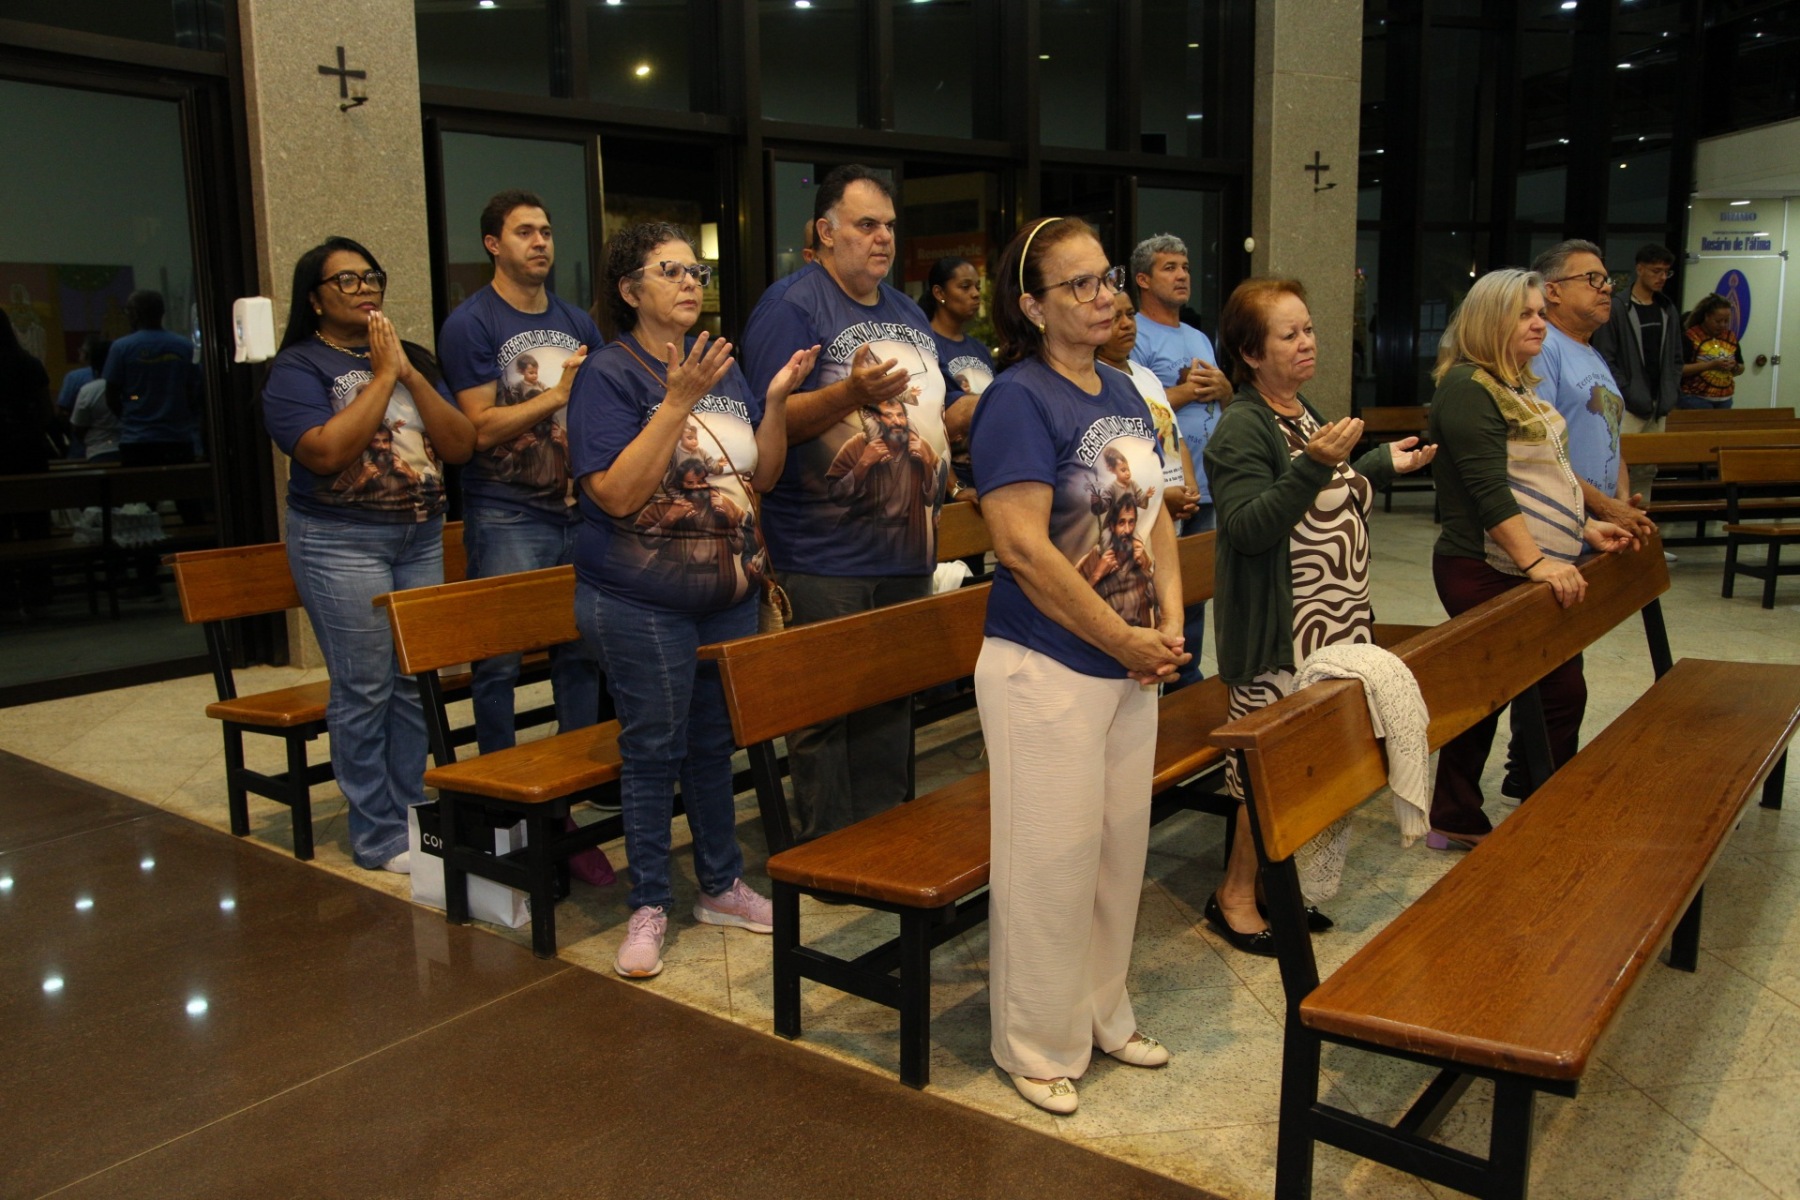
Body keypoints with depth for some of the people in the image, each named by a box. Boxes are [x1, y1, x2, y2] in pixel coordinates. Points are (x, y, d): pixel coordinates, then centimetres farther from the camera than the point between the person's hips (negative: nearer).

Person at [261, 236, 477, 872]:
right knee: (365, 690, -3)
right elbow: (326, 451, -21)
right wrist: (382, 376, -15)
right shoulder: (299, 366, -4)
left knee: (416, 684, 8)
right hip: (342, 542, -5)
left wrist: (410, 375, -9)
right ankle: (378, 838, 8)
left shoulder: (410, 359, 12)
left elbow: (461, 445, 2)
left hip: (421, 538, 6)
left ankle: (413, 815, 20)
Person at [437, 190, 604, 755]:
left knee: (581, 649, 11)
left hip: (580, 510, 5)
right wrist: (556, 395, -15)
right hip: (507, 517, -5)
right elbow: (482, 429, -11)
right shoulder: (470, 324, -4)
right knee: (499, 657, 0)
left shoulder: (577, 322, 14)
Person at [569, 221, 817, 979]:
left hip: (729, 592, 6)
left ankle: (721, 886, 31)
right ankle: (648, 906, 20)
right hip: (643, 602, -6)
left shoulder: (725, 370, 7)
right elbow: (618, 494, -21)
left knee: (715, 743, 16)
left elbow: (761, 477, 7)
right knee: (653, 750, 4)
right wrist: (677, 403, -26)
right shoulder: (610, 375, -11)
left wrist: (777, 400, -8)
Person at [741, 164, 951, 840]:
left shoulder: (907, 313, 17)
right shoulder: (792, 305, -8)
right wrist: (851, 391, -29)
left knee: (892, 703, 15)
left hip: (907, 553, 8)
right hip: (827, 557, -8)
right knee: (826, 710, -1)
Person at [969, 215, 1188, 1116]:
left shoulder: (1122, 394, 10)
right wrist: (1125, 642, -17)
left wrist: (1168, 624, 0)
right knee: (1051, 863, 4)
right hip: (1047, 670, -8)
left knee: (1120, 848, 17)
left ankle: (1103, 1015, 36)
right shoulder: (1019, 398, -15)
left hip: (1130, 664, 8)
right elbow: (1023, 545, -23)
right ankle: (1040, 1046, 23)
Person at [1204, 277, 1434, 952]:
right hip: (1283, 636, -9)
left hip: (1335, 622, 9)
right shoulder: (1244, 427, -14)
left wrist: (1382, 466, 18)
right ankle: (1235, 896, 14)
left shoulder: (1305, 415, 14)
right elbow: (1249, 527, -25)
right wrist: (1315, 464, -31)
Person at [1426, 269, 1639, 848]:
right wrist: (1535, 561, -26)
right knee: (1560, 692, -3)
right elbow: (1489, 490, -22)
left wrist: (1584, 528, 19)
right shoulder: (1469, 387, -14)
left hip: (1517, 574, 10)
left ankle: (1456, 821, 20)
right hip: (1490, 573, -10)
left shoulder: (1515, 386, 18)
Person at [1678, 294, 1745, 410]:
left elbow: (1741, 369, 20)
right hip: (1696, 399, -6)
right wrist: (1710, 365, -21)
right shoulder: (1690, 336, -7)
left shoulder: (1731, 337, 11)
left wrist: (1734, 367, -3)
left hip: (1724, 399, 6)